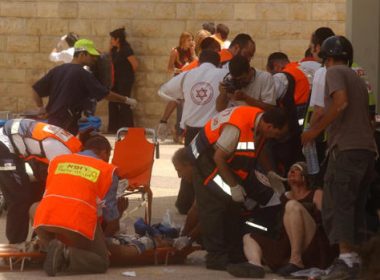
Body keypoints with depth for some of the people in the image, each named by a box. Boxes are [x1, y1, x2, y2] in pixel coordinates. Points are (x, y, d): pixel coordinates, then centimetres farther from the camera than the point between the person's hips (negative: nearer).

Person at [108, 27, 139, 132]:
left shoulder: (126, 50, -17)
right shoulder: (114, 50, 9)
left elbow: (135, 64, -17)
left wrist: (130, 74, -3)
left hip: (125, 80, -9)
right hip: (116, 80, 9)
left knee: (124, 105, -5)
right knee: (112, 104, 9)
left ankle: (128, 128, 3)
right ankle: (113, 128, 15)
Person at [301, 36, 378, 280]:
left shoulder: (334, 72, 1)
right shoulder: (357, 78, 25)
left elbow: (340, 102, -16)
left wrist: (316, 130, -11)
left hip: (346, 148, -8)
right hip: (368, 149, 8)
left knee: (337, 204, -12)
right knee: (356, 206, 11)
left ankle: (346, 258, -23)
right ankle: (354, 259, 8)